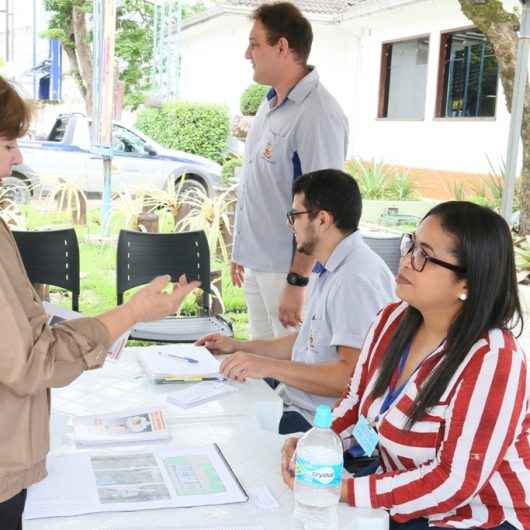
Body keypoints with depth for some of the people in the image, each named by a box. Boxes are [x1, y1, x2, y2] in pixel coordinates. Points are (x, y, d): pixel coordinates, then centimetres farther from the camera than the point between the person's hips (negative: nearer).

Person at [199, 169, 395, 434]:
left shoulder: (357, 279, -21)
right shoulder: (328, 272, 13)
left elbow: (353, 375, -27)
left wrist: (269, 367, -27)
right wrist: (239, 347, 20)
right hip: (294, 401, 10)